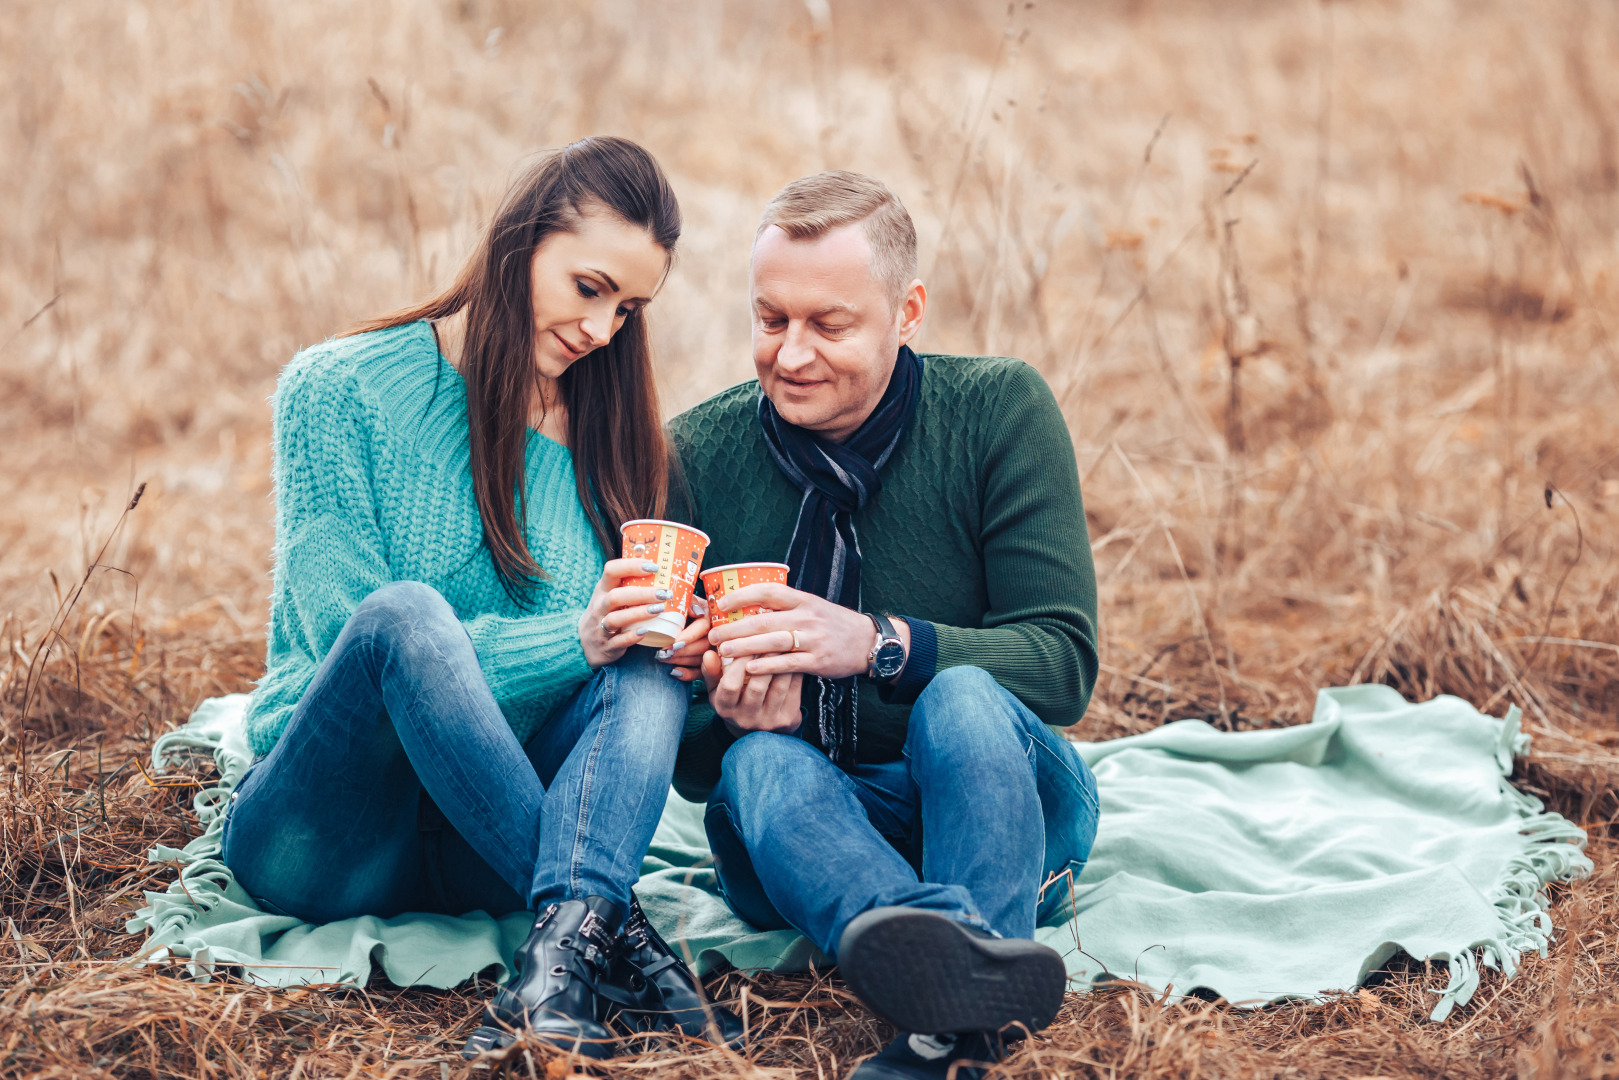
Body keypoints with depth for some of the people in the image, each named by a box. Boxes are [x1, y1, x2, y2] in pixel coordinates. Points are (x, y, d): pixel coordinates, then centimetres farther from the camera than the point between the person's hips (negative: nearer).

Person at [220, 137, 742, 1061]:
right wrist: (572, 641, -25)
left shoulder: (608, 432, 11)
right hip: (325, 835, -3)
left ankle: (566, 947, -48)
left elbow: (631, 655, 7)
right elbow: (351, 634, -13)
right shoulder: (339, 390, -3)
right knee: (408, 612, -33)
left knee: (651, 660, -24)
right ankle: (613, 928, -37)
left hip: (488, 841, 4)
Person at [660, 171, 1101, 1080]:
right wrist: (732, 721, -27)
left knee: (962, 696, -33)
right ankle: (976, 966, -63)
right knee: (761, 763, -33)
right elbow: (686, 762, -1)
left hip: (1003, 804, -1)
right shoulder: (697, 454, -2)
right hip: (798, 833, 1)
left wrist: (879, 644, -29)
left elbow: (1064, 664, -13)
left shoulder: (1002, 410, -6)